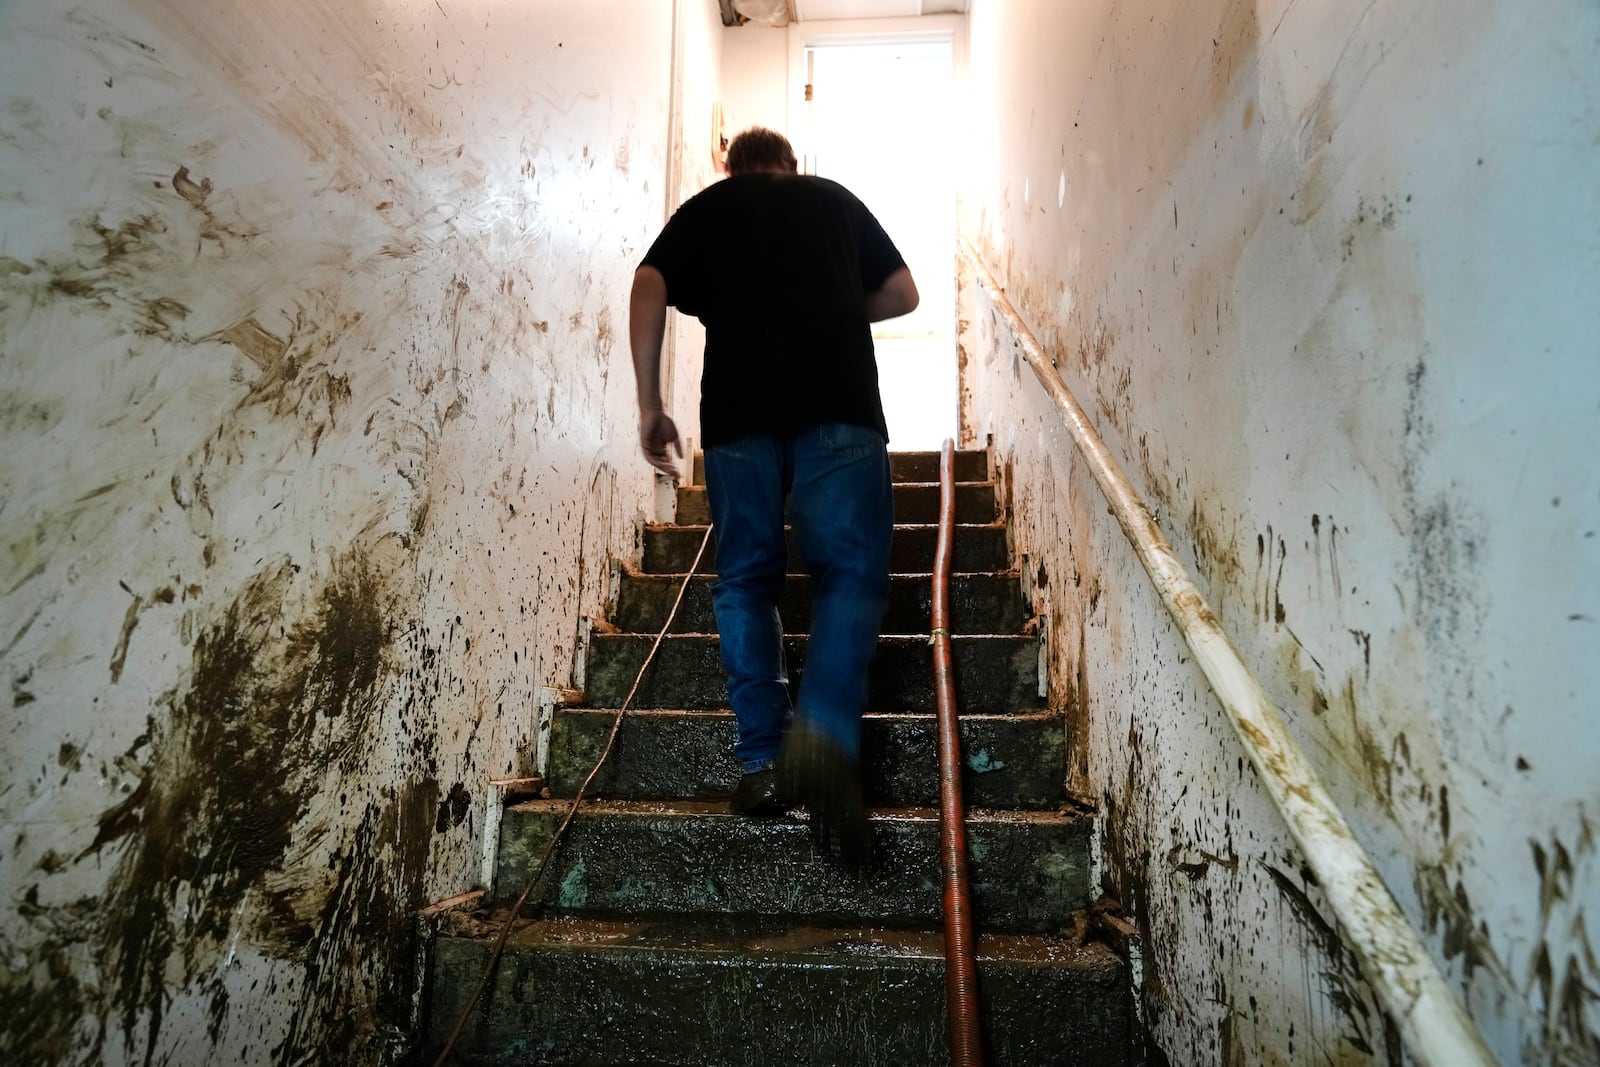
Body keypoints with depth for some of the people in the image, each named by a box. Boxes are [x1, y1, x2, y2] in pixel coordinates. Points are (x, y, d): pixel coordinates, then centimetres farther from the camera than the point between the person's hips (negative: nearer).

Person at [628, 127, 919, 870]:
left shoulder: (702, 210, 21)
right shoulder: (836, 199, 24)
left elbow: (648, 292, 5)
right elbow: (902, 294, 23)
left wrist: (650, 406, 7)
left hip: (737, 411, 0)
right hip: (839, 404, 0)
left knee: (744, 581, 9)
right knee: (851, 571, 1)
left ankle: (763, 763, 7)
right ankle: (825, 732, -22)